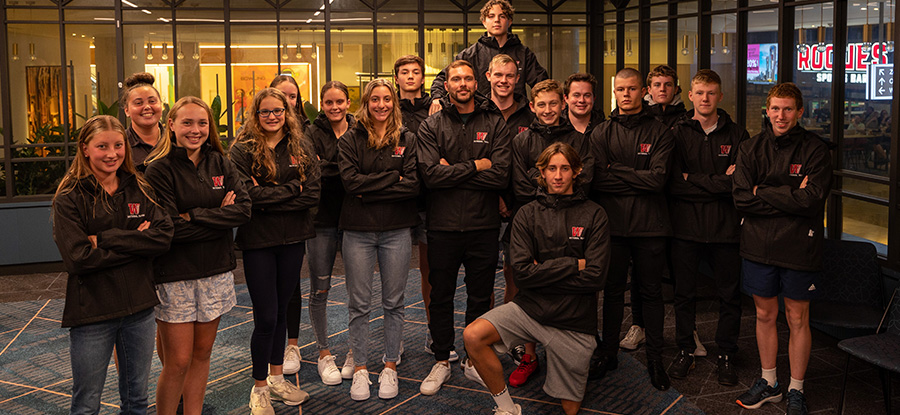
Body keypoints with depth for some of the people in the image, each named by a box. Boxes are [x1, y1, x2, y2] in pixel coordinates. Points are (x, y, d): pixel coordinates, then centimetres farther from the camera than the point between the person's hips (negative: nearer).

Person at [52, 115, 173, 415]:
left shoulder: (140, 190, 5)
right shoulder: (70, 198, -7)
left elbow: (164, 235, -10)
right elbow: (78, 258, -17)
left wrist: (106, 238, -17)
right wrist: (137, 242, -15)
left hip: (139, 308, 4)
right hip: (91, 313, -3)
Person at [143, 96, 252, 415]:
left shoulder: (219, 163, 6)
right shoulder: (159, 169, -9)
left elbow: (244, 209, -6)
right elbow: (169, 228, -18)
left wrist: (194, 216, -15)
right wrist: (219, 217, -12)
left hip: (216, 273, 5)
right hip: (175, 277, -5)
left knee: (202, 354, 14)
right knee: (177, 361, -1)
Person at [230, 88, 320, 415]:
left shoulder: (301, 148, 5)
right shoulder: (243, 150, -6)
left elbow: (312, 195, -5)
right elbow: (246, 195, -18)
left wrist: (269, 199, -14)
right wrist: (292, 188, -14)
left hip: (293, 239, 4)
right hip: (258, 241, -4)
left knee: (281, 311, 15)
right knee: (266, 317, -2)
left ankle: (276, 377, 30)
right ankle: (259, 388, 15)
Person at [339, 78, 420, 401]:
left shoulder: (407, 140, 4)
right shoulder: (352, 140, 3)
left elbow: (413, 184, -9)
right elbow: (350, 181, -11)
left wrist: (369, 190, -14)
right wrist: (393, 178, -13)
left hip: (396, 231, 0)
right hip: (358, 231, 0)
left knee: (393, 302, 9)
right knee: (359, 303, 6)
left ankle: (390, 366, 22)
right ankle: (360, 368, 18)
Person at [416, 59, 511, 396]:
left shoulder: (494, 124, 2)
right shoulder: (431, 126, 2)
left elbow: (500, 176, -11)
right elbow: (430, 174, -13)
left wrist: (453, 171, -12)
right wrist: (474, 166, -12)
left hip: (483, 226, 0)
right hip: (443, 226, 0)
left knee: (480, 298, 11)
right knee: (441, 297, 10)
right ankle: (442, 361, 25)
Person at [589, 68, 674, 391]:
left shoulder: (660, 132, 1)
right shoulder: (601, 133, 6)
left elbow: (658, 179, -12)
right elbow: (597, 180, -6)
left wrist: (615, 171, -9)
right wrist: (638, 181, -10)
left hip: (650, 225, -1)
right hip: (613, 223, 1)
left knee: (651, 291, 7)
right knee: (613, 289, 11)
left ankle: (655, 358, 17)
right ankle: (608, 352, 24)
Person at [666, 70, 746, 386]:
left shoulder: (737, 135, 4)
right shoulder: (677, 134, 2)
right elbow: (672, 183, -10)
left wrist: (694, 178, -11)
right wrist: (717, 182, -13)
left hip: (725, 227, 0)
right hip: (686, 226, 0)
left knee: (729, 295, 7)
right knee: (684, 293, 9)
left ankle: (726, 356, 21)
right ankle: (685, 351, 24)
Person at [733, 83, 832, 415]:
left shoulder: (815, 149, -4)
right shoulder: (751, 148, 4)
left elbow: (812, 199, -17)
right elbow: (742, 198, -7)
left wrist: (764, 192, -11)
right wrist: (789, 199, -14)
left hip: (799, 247, -3)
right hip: (759, 246, 3)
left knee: (797, 318, 7)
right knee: (765, 315, 13)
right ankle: (768, 383, 29)